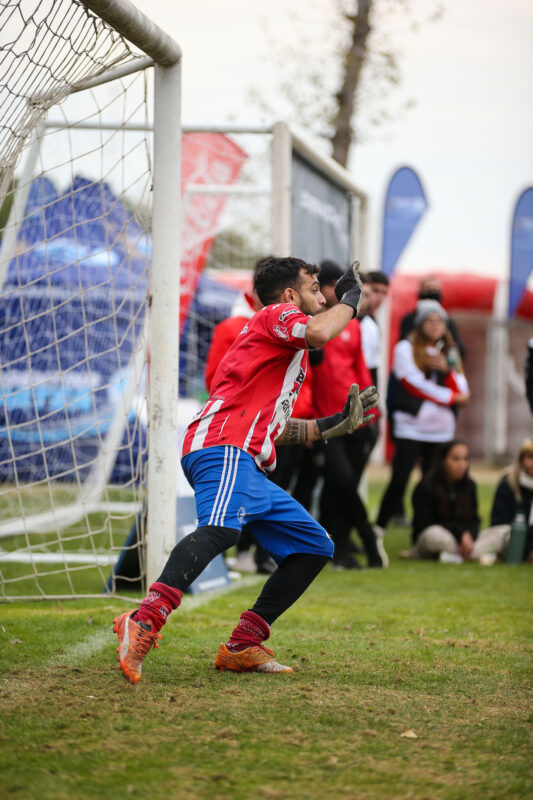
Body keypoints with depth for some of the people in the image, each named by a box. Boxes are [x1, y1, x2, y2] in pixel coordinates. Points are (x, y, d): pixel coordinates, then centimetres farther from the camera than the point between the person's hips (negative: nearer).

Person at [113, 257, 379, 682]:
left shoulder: (290, 355, 36)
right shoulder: (275, 315, 8)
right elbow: (318, 332, -16)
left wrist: (334, 423, 32)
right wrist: (350, 298, 2)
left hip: (252, 471, 10)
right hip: (224, 447, -10)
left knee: (315, 547, 13)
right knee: (221, 529, -36)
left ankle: (243, 647, 3)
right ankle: (144, 622, -54)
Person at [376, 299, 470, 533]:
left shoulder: (448, 353, 15)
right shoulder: (405, 349, 2)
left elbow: (462, 391, 8)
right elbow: (414, 385, -8)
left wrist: (447, 369, -9)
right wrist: (451, 398, -4)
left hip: (441, 429, 4)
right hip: (411, 425, -4)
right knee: (399, 481, -11)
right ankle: (378, 529, -4)